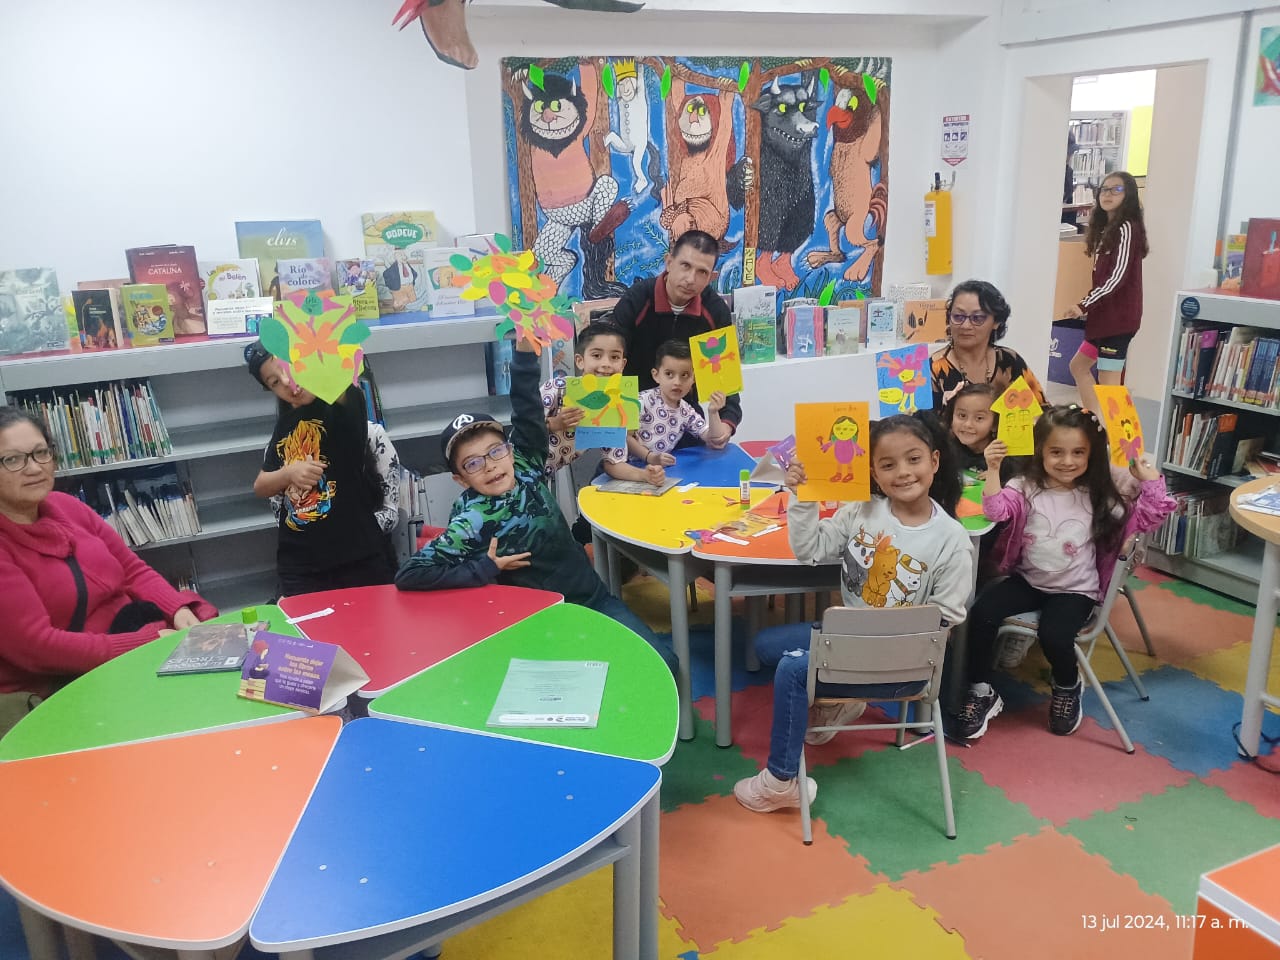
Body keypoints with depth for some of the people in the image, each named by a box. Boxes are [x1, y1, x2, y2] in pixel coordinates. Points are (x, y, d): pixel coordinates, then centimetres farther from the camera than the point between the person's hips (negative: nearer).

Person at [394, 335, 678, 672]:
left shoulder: (525, 468, -4)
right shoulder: (471, 523, -18)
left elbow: (526, 407, -8)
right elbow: (407, 575, -23)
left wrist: (525, 347, -21)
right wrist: (487, 568, -18)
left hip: (594, 598, 5)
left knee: (661, 661, -5)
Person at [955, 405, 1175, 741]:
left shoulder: (1102, 492, -1)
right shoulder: (1026, 487, -1)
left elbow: (1148, 517, -3)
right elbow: (996, 510, -18)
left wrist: (1149, 478, -14)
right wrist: (993, 469, -28)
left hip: (1075, 590, -2)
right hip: (1027, 581, 2)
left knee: (1054, 635, -27)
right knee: (981, 613, -20)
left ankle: (1068, 688, 9)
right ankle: (981, 691, -2)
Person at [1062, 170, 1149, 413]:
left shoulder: (1127, 228, -13)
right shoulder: (1106, 228, 16)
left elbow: (1118, 277, -20)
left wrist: (1084, 305, -21)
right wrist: (1087, 303, 11)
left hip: (1118, 316, -10)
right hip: (1105, 313, 11)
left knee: (1108, 382, -8)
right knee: (1078, 366, 18)